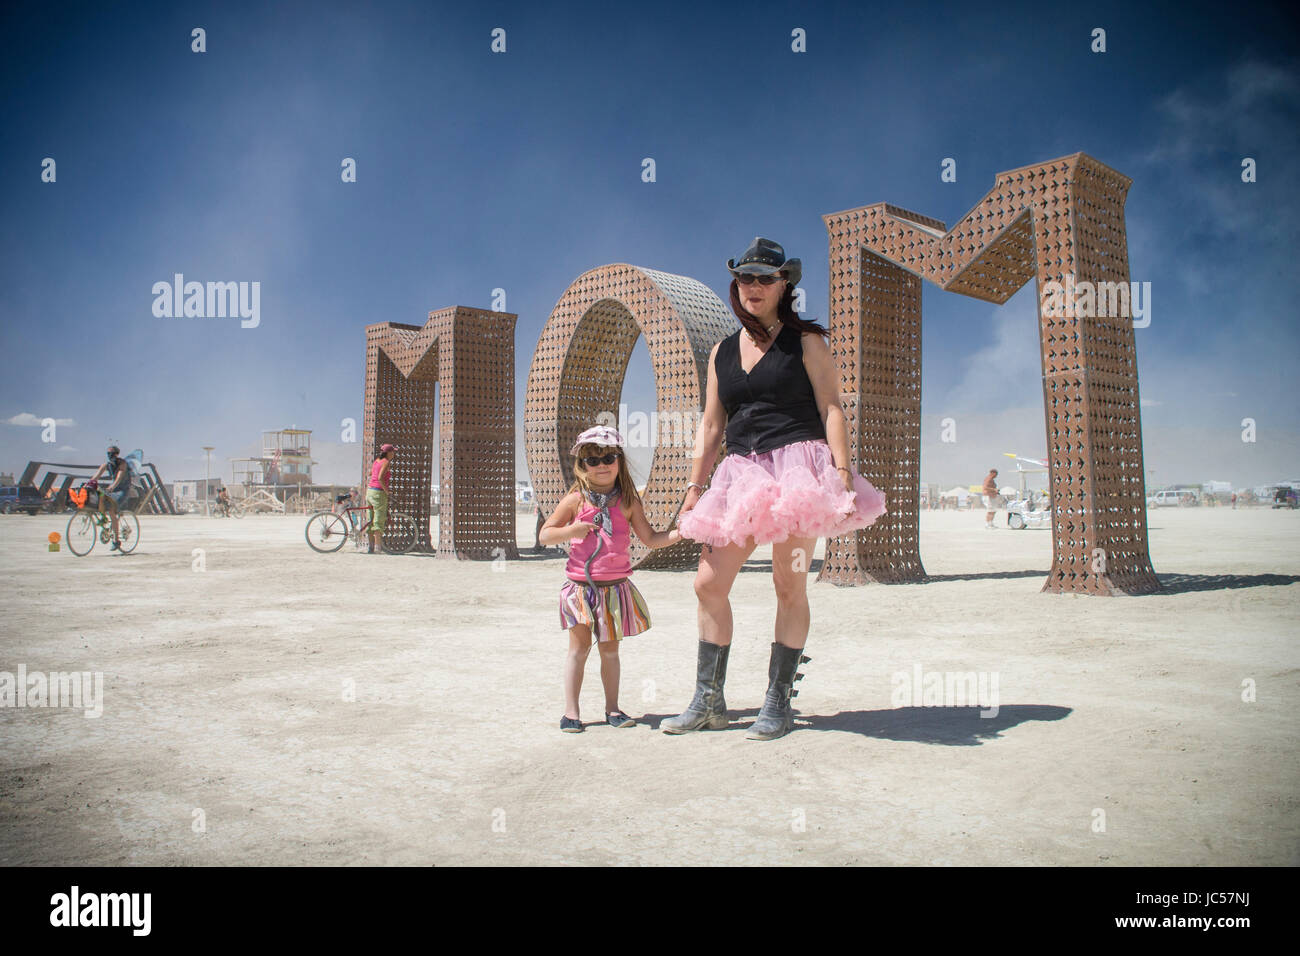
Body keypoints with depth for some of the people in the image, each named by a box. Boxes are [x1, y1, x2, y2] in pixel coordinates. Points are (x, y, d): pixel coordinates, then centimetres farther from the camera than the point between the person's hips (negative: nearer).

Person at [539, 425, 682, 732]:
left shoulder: (628, 503, 2)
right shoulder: (575, 501, -2)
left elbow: (650, 539, 5)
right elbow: (544, 535, 2)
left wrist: (677, 533, -11)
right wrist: (570, 531, -15)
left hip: (616, 587, 2)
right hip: (580, 587, -2)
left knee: (610, 649, 11)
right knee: (579, 646, -1)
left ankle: (612, 708, 22)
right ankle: (571, 712, 7)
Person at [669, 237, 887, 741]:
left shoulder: (805, 342, 5)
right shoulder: (722, 352, 18)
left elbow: (831, 409, -2)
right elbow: (710, 425, 18)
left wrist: (842, 471, -14)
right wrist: (695, 485, 11)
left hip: (798, 464, -5)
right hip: (742, 473, 5)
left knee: (789, 585, -4)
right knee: (709, 582, -1)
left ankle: (778, 703, 6)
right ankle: (708, 700, 9)